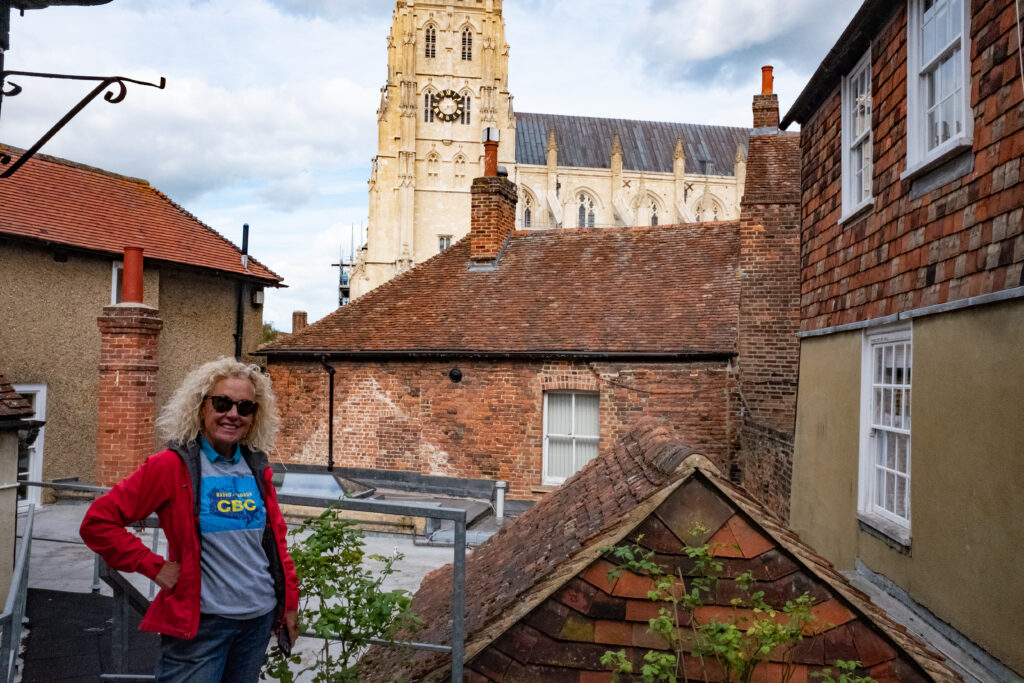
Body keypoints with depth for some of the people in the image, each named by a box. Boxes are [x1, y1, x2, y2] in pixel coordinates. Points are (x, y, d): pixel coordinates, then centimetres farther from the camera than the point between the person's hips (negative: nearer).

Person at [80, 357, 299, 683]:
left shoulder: (256, 468, 5)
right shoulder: (173, 466, -10)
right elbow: (97, 522, -9)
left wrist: (289, 601, 12)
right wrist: (155, 567, -12)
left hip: (261, 618, 5)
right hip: (200, 622, -5)